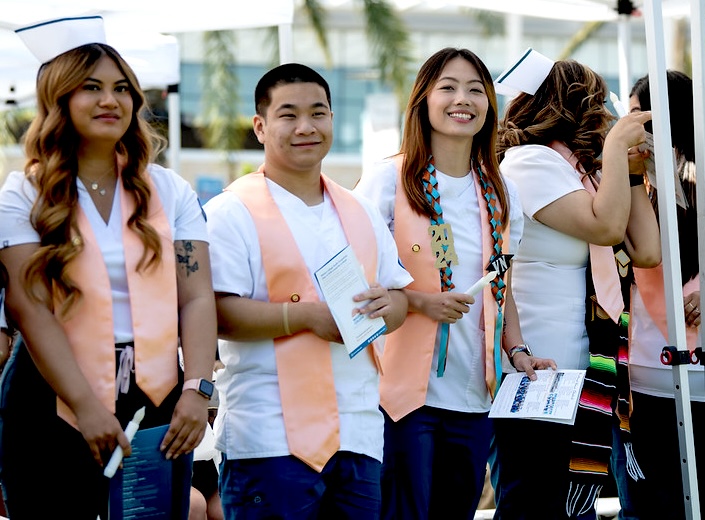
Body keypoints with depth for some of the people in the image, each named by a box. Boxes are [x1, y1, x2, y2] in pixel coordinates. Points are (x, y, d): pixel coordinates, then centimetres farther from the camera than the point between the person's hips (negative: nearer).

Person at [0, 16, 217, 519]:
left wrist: (196, 391, -13)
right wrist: (86, 405, -18)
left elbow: (197, 298, 1)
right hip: (54, 405, -2)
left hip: (157, 401, 2)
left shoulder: (170, 191, 7)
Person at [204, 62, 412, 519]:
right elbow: (218, 314, -12)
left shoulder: (360, 212, 18)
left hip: (359, 434, 6)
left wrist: (386, 304, -4)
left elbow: (399, 301, 19)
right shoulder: (233, 212, -2)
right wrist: (306, 315, -20)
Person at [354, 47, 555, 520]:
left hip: (475, 395, 5)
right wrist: (420, 302, -17)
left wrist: (518, 351, 5)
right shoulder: (389, 180, -3)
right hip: (406, 391, -5)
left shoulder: (501, 194, 13)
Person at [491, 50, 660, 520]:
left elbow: (647, 251, 9)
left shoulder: (586, 172, 17)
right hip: (537, 377, -9)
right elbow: (606, 226, -21)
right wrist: (616, 146, -9)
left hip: (581, 376, 9)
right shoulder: (529, 161, -9)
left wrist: (631, 170, 13)